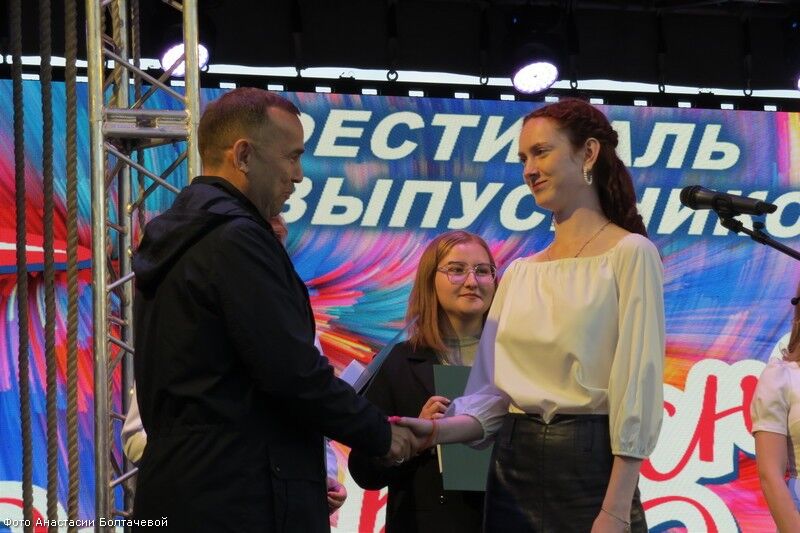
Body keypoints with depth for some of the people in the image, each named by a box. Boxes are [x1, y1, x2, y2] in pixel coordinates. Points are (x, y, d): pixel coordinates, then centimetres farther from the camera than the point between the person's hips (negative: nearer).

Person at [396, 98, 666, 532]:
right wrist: (437, 430, -11)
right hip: (515, 469, 5)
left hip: (591, 468, -5)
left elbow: (638, 384, -11)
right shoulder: (520, 273, 13)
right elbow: (494, 396, 9)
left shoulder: (629, 255, -4)